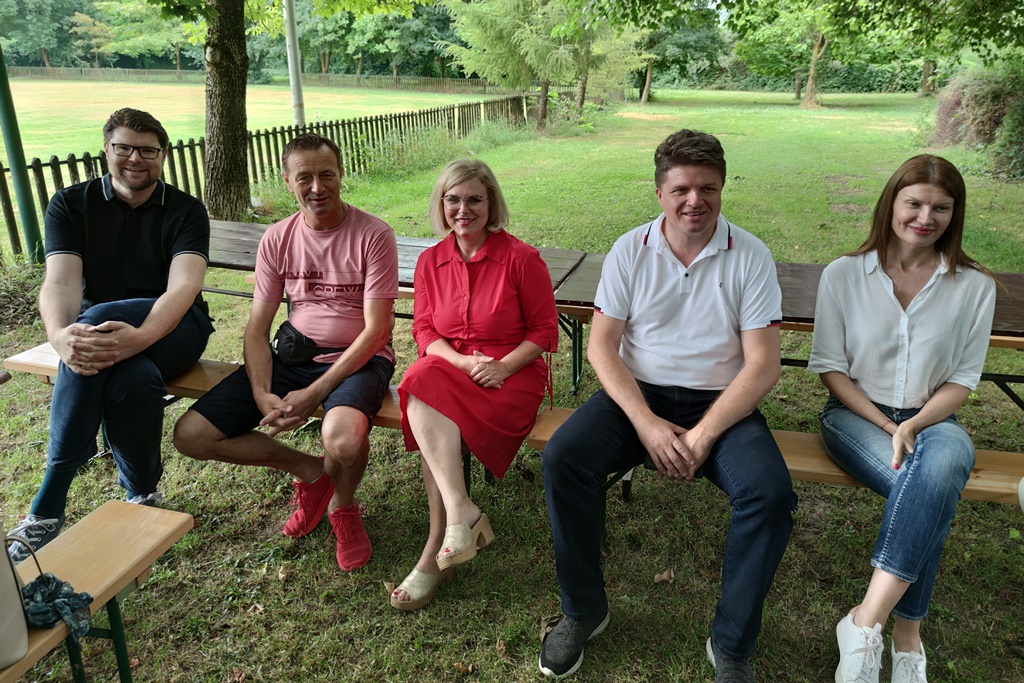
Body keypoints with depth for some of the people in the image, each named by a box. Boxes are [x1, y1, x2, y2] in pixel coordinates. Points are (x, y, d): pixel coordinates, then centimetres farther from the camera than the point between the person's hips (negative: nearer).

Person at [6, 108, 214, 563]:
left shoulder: (186, 211, 1)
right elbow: (61, 281, -10)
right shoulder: (70, 204, 7)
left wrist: (139, 336, -38)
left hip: (172, 329, -1)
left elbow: (183, 288, -17)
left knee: (95, 319, -33)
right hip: (94, 326, 1)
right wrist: (59, 335, -34)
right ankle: (142, 497, -17)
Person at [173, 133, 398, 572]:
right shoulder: (277, 239, 3)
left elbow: (376, 331, -15)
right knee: (190, 435, -7)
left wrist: (313, 394, -22)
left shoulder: (373, 236, -10)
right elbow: (257, 328, 2)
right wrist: (262, 395, -16)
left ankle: (342, 506, 1)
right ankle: (309, 470, 10)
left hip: (358, 360, -5)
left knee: (344, 438, -38)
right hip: (292, 355, 5)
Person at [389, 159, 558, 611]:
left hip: (510, 372, -4)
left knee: (427, 409, -28)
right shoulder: (430, 261, 9)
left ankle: (435, 552, -19)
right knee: (422, 387, -32)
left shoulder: (521, 258, -4)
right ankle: (462, 512, -34)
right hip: (447, 365, 4)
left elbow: (545, 329, -2)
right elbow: (423, 329, 8)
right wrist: (460, 360, -12)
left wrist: (504, 366, -17)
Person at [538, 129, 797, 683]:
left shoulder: (749, 256, -2)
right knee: (561, 459, -23)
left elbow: (763, 364, -7)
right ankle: (583, 610, 0)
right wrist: (647, 423, -16)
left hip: (720, 402, -1)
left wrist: (702, 436, -18)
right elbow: (601, 346, -3)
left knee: (771, 492, -27)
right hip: (637, 393, 1)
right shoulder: (630, 250, 2)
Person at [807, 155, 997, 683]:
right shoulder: (844, 275, 0)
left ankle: (867, 621, -32)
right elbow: (829, 368, -1)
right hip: (855, 413, -1)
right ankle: (907, 636, -19)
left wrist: (912, 426, -16)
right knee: (930, 492, -32)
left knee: (947, 458, -37)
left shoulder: (974, 286, 3)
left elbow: (963, 379, 2)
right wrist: (886, 427, -12)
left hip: (933, 419, 2)